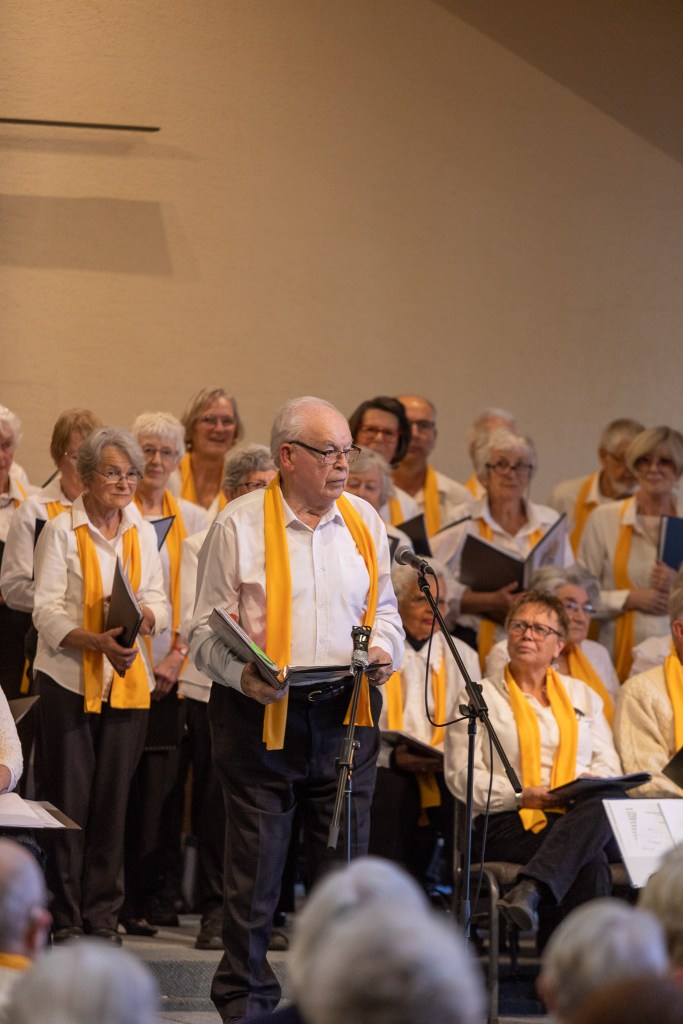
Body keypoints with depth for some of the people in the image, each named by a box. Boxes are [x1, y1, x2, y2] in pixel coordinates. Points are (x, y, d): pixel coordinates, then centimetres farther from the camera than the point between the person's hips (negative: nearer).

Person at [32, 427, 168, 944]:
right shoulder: (61, 530, -2)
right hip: (68, 679, -4)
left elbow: (160, 605, 10)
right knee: (69, 799, -4)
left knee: (113, 799, 3)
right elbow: (47, 610, -9)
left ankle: (102, 915, 11)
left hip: (127, 681, 4)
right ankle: (65, 917, 3)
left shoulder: (143, 533, 12)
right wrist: (98, 641, -24)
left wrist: (141, 618, -14)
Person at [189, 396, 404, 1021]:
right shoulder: (239, 526, -3)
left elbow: (384, 607, 20)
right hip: (260, 712, -4)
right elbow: (207, 631, -2)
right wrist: (242, 673, -20)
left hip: (346, 711, 4)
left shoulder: (364, 521, 11)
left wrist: (384, 650, -1)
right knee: (255, 864, -1)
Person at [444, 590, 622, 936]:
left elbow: (608, 765, 18)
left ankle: (530, 889, -55)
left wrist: (585, 791, -7)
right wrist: (522, 796, -11)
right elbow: (461, 774, 3)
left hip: (576, 814, 3)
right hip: (508, 823, -3)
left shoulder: (583, 696, 26)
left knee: (602, 806, -40)